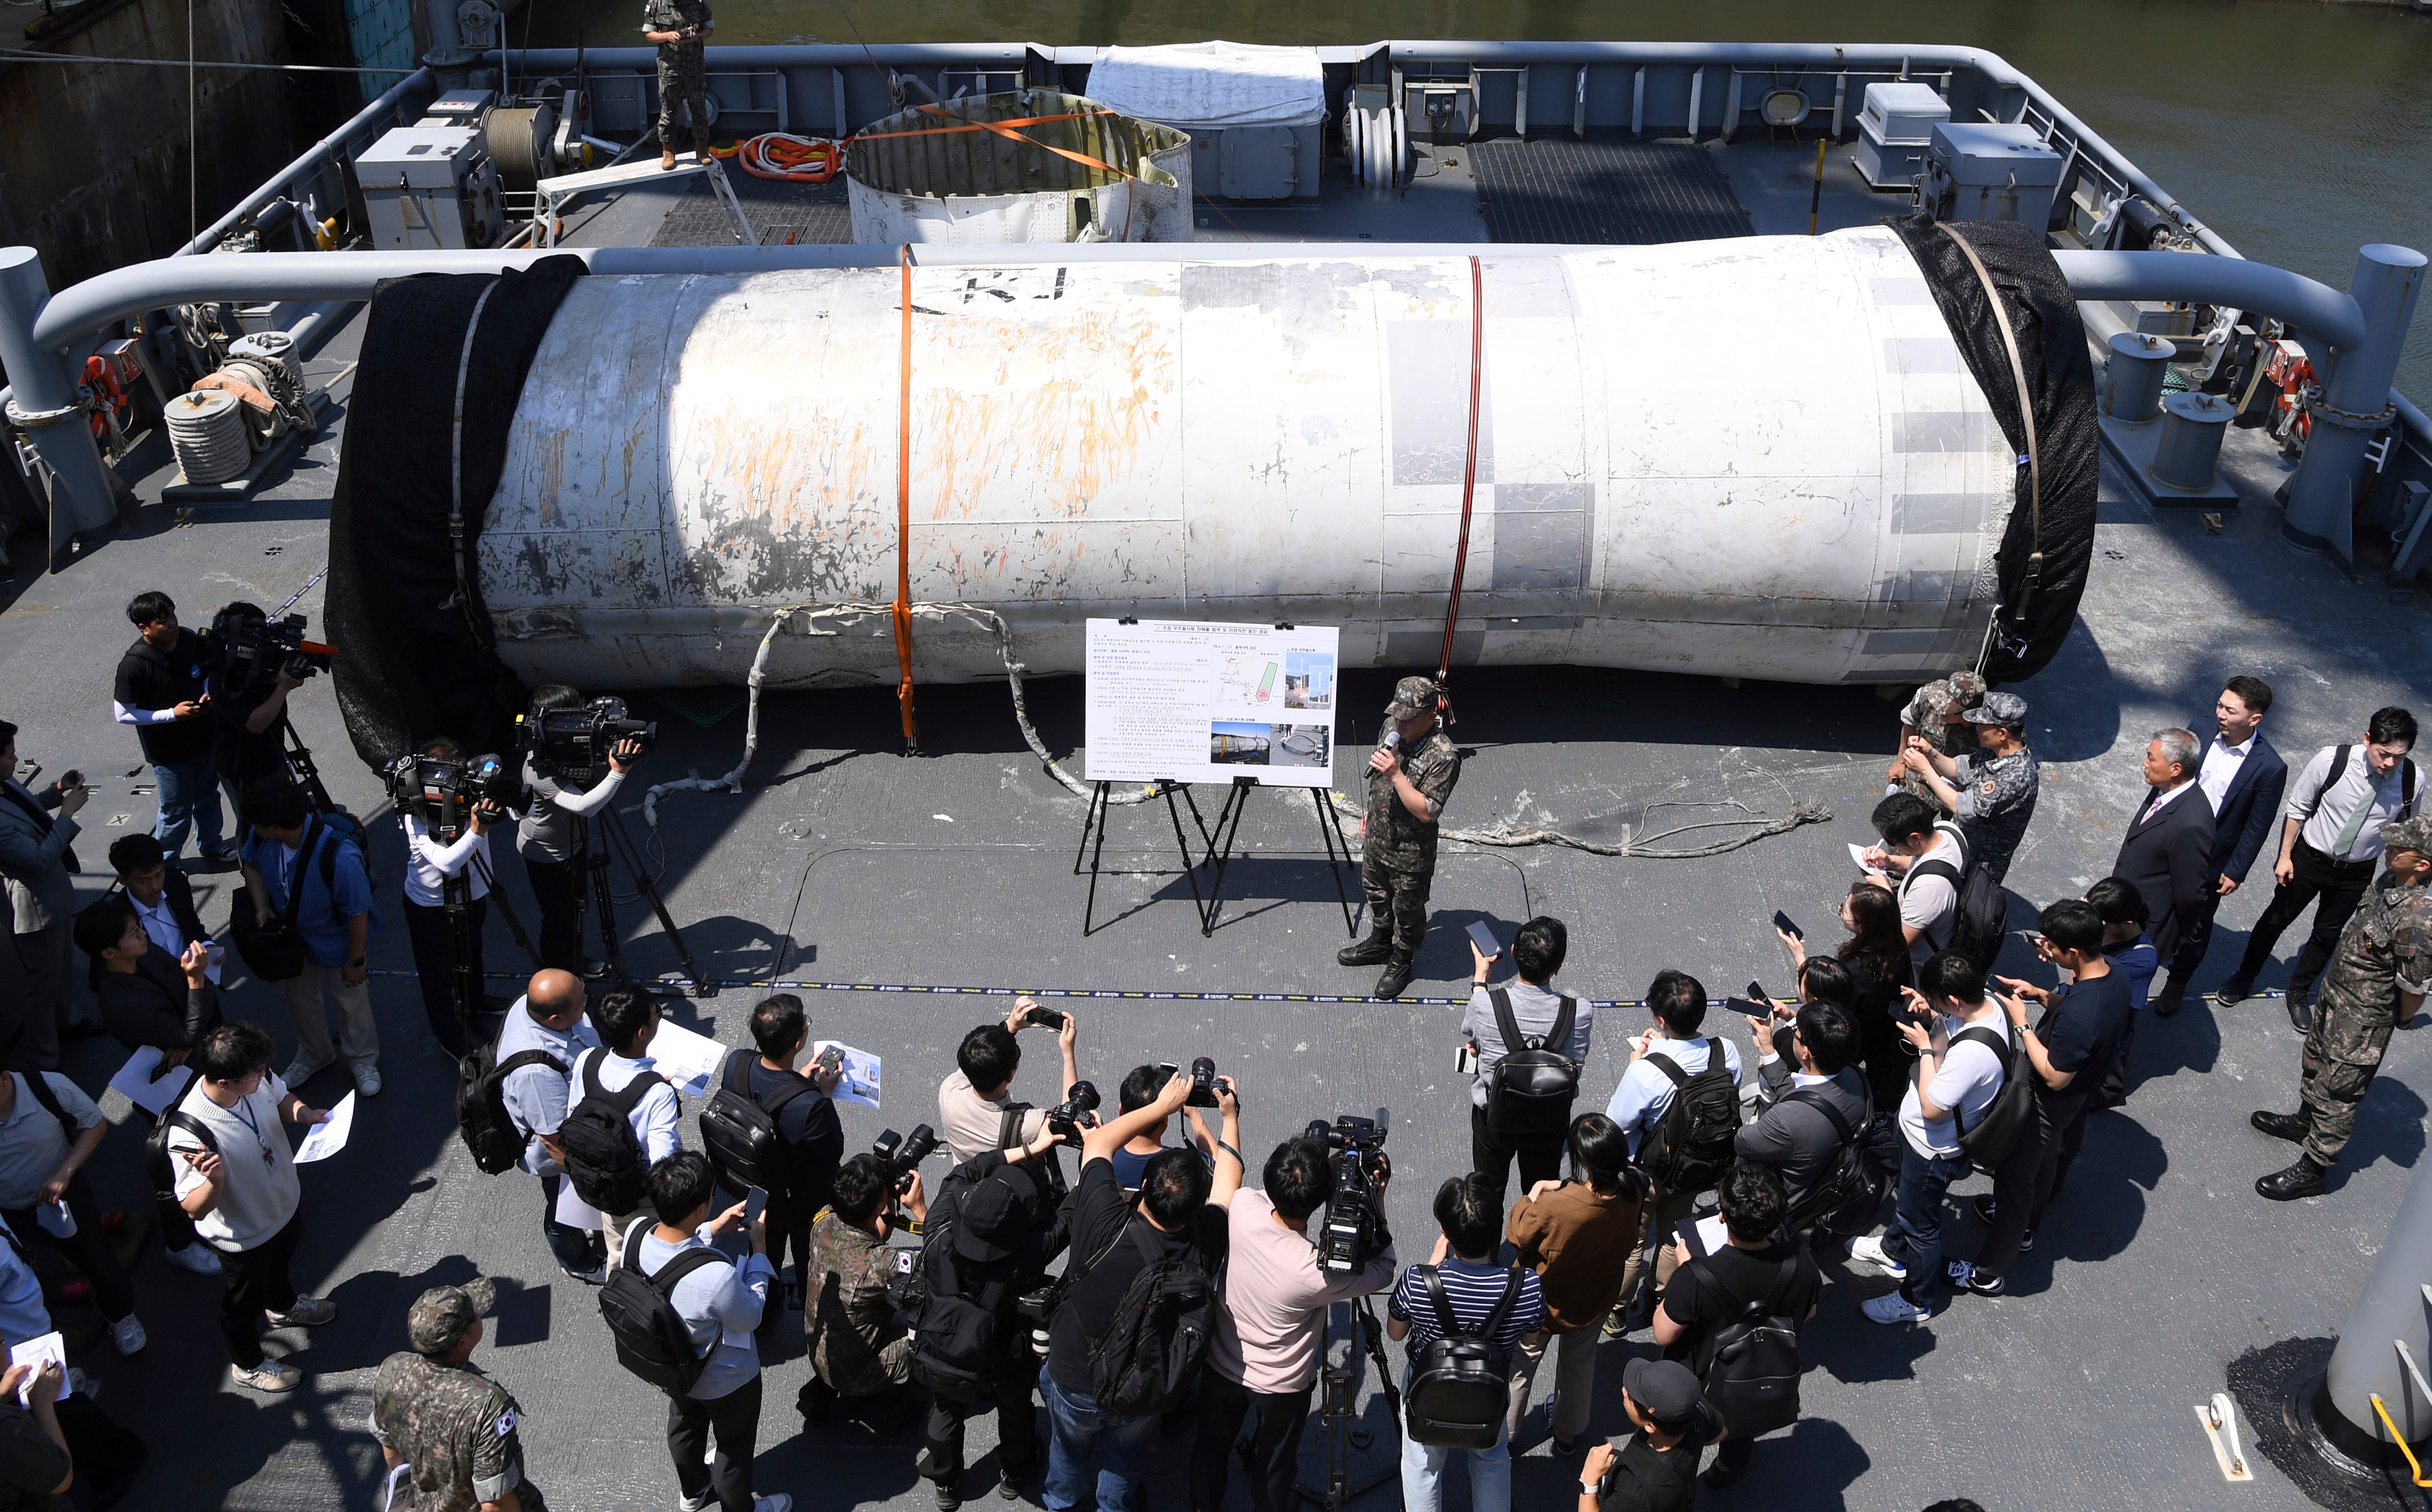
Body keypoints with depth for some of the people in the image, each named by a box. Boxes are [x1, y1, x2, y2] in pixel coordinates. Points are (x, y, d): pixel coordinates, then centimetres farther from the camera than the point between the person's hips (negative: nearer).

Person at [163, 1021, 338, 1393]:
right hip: (244, 1235, -6)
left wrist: (303, 1113, -22)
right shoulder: (189, 1135, -43)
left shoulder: (257, 1078, -26)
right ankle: (248, 1365, 52)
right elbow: (194, 1210, -34)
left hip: (286, 1203, 6)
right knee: (245, 1303, 24)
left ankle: (283, 1307, 68)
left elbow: (282, 1097, -1)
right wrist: (213, 1181, -54)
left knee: (281, 1263, 37)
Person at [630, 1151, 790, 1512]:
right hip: (726, 1380, -6)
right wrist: (759, 1249, -18)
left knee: (684, 1427, 34)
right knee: (735, 1446, 25)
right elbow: (751, 1318, -24)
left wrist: (714, 1229, -4)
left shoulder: (636, 1236, -29)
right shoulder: (717, 1276, -46)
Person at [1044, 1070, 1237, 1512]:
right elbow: (1228, 1179, -10)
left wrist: (1163, 1105, -14)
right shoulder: (1205, 1244, -32)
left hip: (1074, 1383, 0)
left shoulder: (1107, 1229, -38)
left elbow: (1097, 1142, -22)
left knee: (1068, 1455, 31)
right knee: (1124, 1463, 31)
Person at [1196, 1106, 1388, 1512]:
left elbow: (1270, 1194, -4)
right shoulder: (1318, 1273, -37)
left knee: (1211, 1450, 29)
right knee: (1274, 1470, 24)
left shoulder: (1242, 1207, -31)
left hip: (1221, 1367, 4)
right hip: (1282, 1387, -3)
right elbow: (1383, 1271, -17)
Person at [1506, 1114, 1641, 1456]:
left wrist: (1533, 1196, -9)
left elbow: (1517, 1235, -23)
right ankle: (1569, 1435, 54)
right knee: (1579, 1365, 32)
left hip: (1541, 1307, -3)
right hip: (1593, 1306, 4)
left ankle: (1504, 1434, 49)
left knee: (1520, 1366, 26)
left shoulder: (1553, 1208, -42)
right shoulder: (1632, 1196, -29)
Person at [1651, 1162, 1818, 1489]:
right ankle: (1729, 1466, 64)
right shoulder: (1800, 1264, -31)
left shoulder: (1694, 1278, -43)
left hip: (1696, 1386, -3)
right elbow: (1807, 1314, -8)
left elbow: (1663, 1335, -25)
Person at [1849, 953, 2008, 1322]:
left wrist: (1925, 1048, -27)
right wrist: (1928, 1014, -15)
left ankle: (1917, 1301, 40)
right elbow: (1949, 1026, 6)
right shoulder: (1983, 1004, -16)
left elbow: (1932, 1108, -33)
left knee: (1921, 1223, 16)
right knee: (1907, 1196, 33)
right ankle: (1894, 1251, 60)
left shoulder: (1973, 1052, -42)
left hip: (1934, 1150, -9)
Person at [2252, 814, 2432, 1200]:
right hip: (2335, 998, 9)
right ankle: (2304, 1121, 55)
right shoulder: (2390, 882, -9)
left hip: (2363, 1023, -9)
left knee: (2337, 1095, 8)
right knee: (2316, 1063, 30)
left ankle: (2311, 1171, 25)